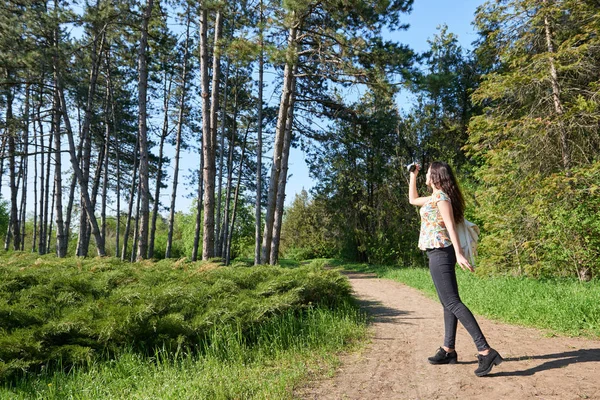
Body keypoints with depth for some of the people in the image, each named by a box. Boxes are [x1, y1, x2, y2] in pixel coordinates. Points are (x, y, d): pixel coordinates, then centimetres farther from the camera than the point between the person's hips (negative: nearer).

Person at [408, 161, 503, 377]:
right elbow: (413, 199, 35)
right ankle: (448, 350, 17)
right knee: (449, 302, 11)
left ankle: (486, 351, -19)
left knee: (452, 302, -16)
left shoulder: (441, 197, -10)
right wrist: (413, 176, 31)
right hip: (439, 254, 10)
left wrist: (458, 254, -27)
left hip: (440, 253, -10)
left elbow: (450, 226, -20)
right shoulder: (435, 197, 17)